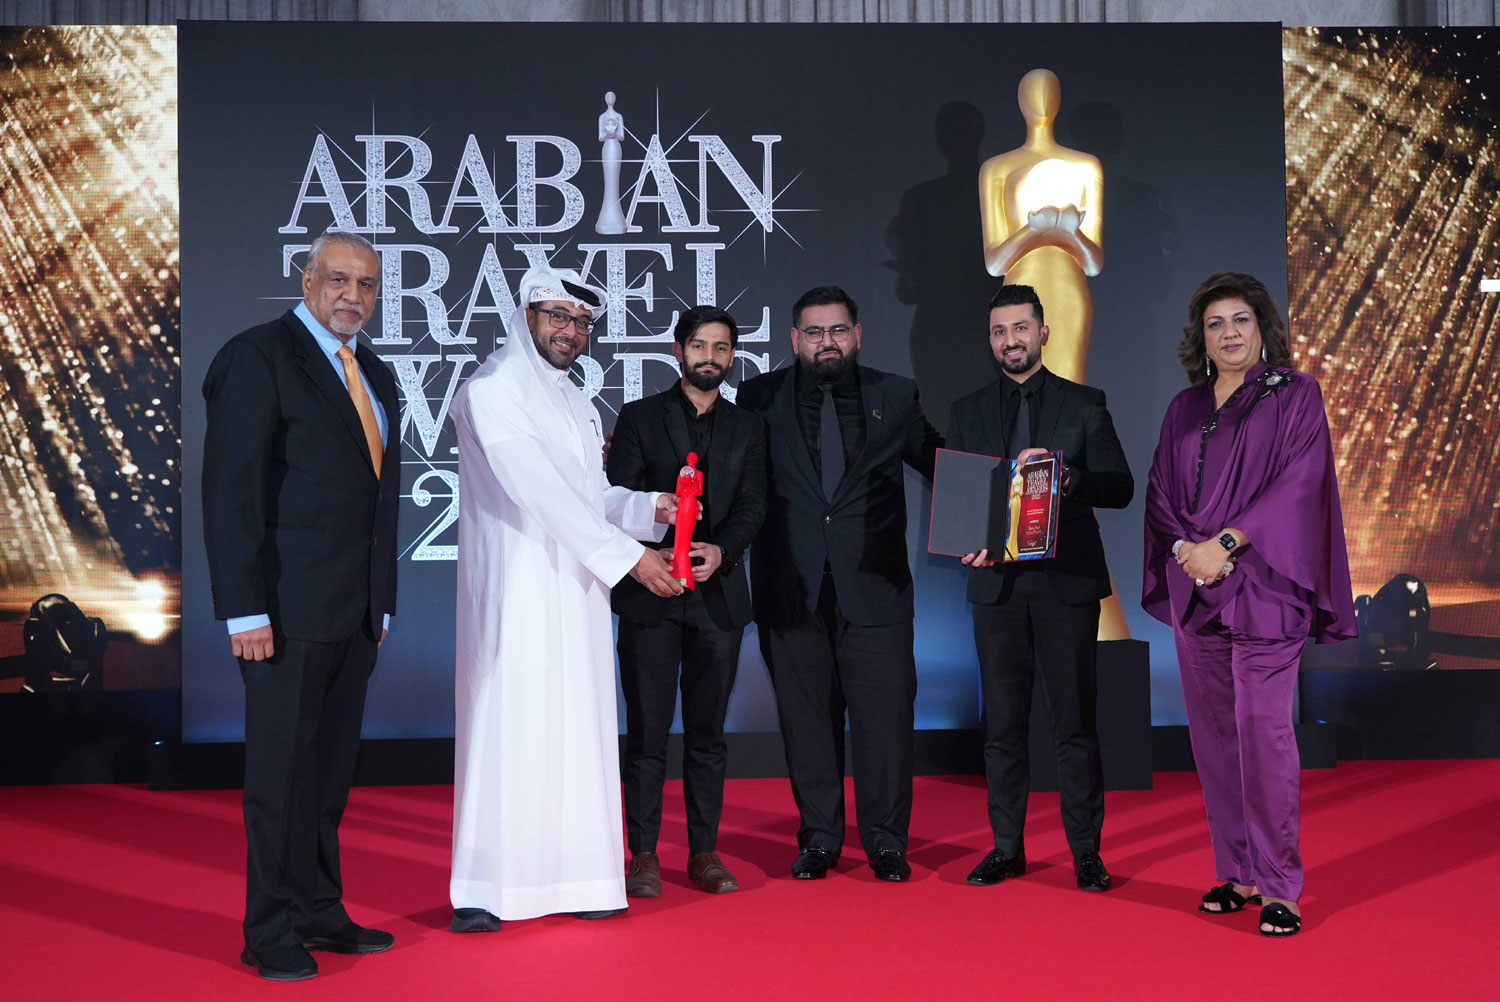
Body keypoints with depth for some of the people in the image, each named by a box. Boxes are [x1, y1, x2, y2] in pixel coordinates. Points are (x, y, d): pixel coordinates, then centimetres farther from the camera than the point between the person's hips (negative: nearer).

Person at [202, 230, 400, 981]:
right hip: (287, 609, -7)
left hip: (354, 612, 7)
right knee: (281, 772, 1)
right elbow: (229, 491, -13)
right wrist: (245, 610, -18)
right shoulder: (258, 357, -7)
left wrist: (382, 602, 13)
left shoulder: (375, 376, 16)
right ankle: (271, 933, 11)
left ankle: (320, 913, 24)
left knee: (330, 771, 13)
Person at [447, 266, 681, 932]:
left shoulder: (574, 401, 19)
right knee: (507, 728, -7)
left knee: (577, 732, 7)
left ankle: (577, 876, 12)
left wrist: (650, 507, 0)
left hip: (577, 591, 8)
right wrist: (627, 554, -18)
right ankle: (482, 888, 0)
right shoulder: (492, 390, -7)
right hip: (517, 594, -8)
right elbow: (541, 492, -17)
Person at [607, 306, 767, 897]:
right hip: (649, 593, -2)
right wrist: (657, 554, -18)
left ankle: (705, 852, 14)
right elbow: (621, 500, -1)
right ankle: (644, 854, 7)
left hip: (718, 593, 2)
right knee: (647, 730, 0)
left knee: (708, 730, 7)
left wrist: (720, 550, -15)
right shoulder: (639, 418, 7)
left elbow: (752, 506, 4)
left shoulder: (747, 428, 14)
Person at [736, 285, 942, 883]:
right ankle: (818, 838, 19)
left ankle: (885, 839, 14)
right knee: (806, 717, 6)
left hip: (875, 585, 0)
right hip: (791, 588, 0)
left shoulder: (895, 397, 10)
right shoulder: (760, 399, 7)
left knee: (884, 714, 0)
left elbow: (943, 469, 13)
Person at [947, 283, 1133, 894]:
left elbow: (1120, 488, 0)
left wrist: (1063, 474, -17)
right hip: (997, 582, 2)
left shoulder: (1084, 405, 6)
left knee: (1075, 722, 0)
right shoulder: (968, 413, 13)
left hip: (1067, 581, -2)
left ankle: (1086, 853, 8)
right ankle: (1007, 848, 15)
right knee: (1002, 723, 6)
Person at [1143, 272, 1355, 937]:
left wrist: (1227, 543, -16)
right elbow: (1160, 491, 11)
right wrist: (1186, 546, -8)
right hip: (1193, 587, 5)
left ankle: (1277, 885, -2)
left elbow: (1298, 483, -8)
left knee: (1262, 728, -10)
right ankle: (1238, 874, 13)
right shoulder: (1185, 408, 16)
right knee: (1214, 732, 5)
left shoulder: (1295, 395, 2)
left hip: (1261, 586, -5)